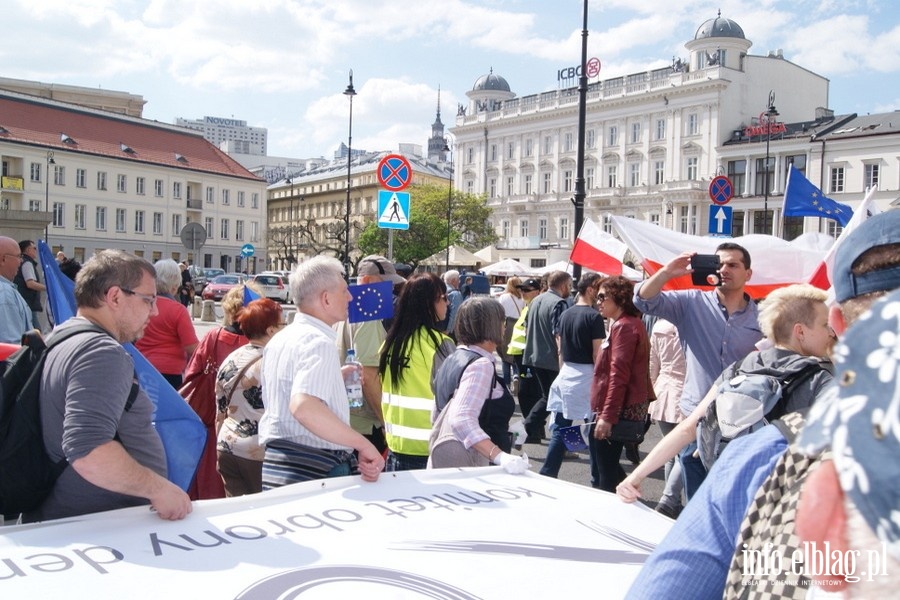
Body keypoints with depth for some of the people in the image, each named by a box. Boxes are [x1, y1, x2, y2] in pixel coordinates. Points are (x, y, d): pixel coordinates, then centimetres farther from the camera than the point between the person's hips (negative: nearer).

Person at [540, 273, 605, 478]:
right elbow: (597, 355, -13)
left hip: (565, 375, 7)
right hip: (587, 376, -6)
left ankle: (547, 475, 10)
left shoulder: (565, 314, 10)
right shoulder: (594, 316, -11)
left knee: (560, 429, 9)